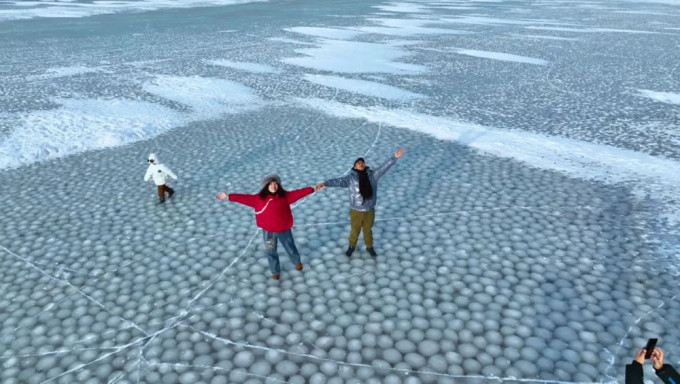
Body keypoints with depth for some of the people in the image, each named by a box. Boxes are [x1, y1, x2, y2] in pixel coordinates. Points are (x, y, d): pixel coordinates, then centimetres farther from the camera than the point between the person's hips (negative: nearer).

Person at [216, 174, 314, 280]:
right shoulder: (259, 198, -11)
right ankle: (275, 271, 40)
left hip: (284, 230, 0)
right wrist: (228, 196, -14)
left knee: (290, 248, 21)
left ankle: (297, 262, 52)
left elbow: (297, 193, -11)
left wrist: (312, 189, -15)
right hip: (268, 231, 0)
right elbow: (245, 198, -10)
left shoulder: (285, 195, -10)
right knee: (271, 252, 16)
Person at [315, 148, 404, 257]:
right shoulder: (351, 177, -14)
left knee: (368, 230, 23)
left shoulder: (372, 174, -5)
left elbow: (384, 167, -8)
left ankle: (369, 247, 46)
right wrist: (324, 183, -41)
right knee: (354, 231, 18)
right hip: (356, 211, -2)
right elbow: (338, 181, -26)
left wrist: (395, 158, -17)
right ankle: (351, 246, 45)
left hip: (370, 211, 2)